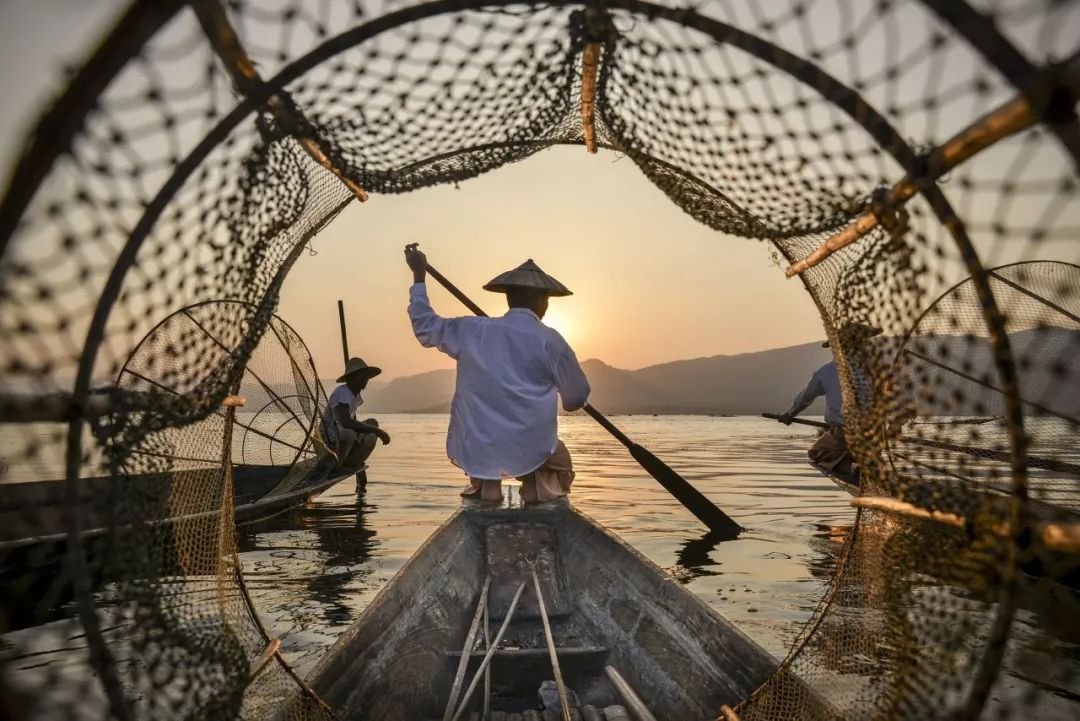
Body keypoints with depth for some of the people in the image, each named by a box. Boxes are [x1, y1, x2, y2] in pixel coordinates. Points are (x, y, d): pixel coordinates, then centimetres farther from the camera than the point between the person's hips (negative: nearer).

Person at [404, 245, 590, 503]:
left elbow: (424, 326, 19)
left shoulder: (469, 330, 1)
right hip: (531, 453, -2)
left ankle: (482, 483, 10)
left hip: (473, 453, 2)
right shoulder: (548, 340, -7)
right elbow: (577, 398, 0)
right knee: (561, 467, 31)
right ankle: (540, 483, 0)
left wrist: (419, 276, 29)